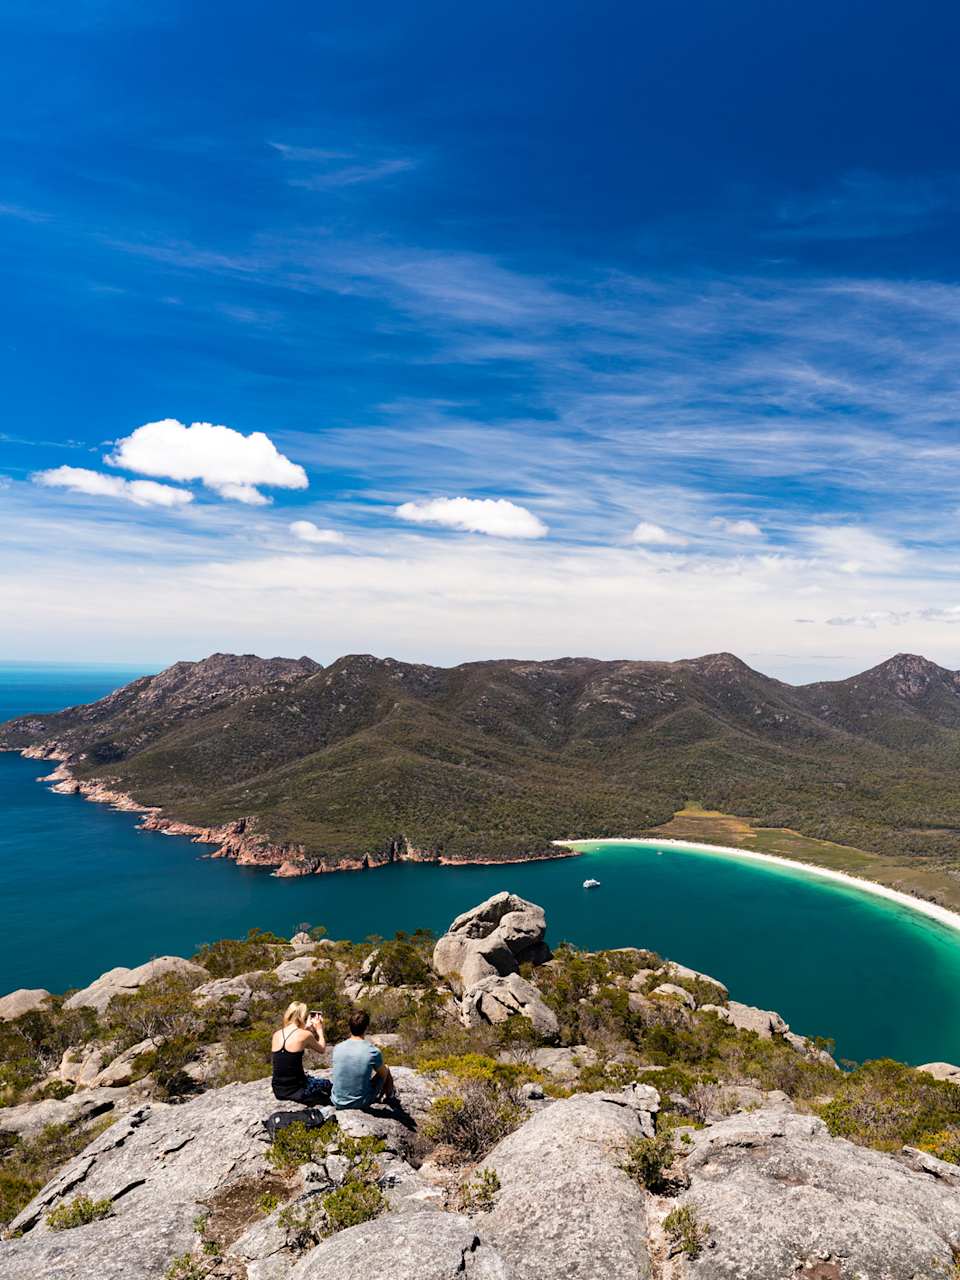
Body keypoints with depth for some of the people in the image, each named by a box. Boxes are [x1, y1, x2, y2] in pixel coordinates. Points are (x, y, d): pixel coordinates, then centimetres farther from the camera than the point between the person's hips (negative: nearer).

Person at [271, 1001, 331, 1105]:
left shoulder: (276, 1034, 2)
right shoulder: (305, 1034, -13)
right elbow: (321, 1049, 5)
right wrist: (319, 1029, 16)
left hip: (278, 1091, 6)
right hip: (296, 1091, -5)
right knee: (328, 1084, 21)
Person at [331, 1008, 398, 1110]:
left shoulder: (337, 1048, -11)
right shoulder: (373, 1052, -22)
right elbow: (383, 1073, -1)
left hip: (338, 1103, 4)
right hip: (361, 1103, -3)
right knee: (386, 1070, 20)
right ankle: (390, 1097, 46)